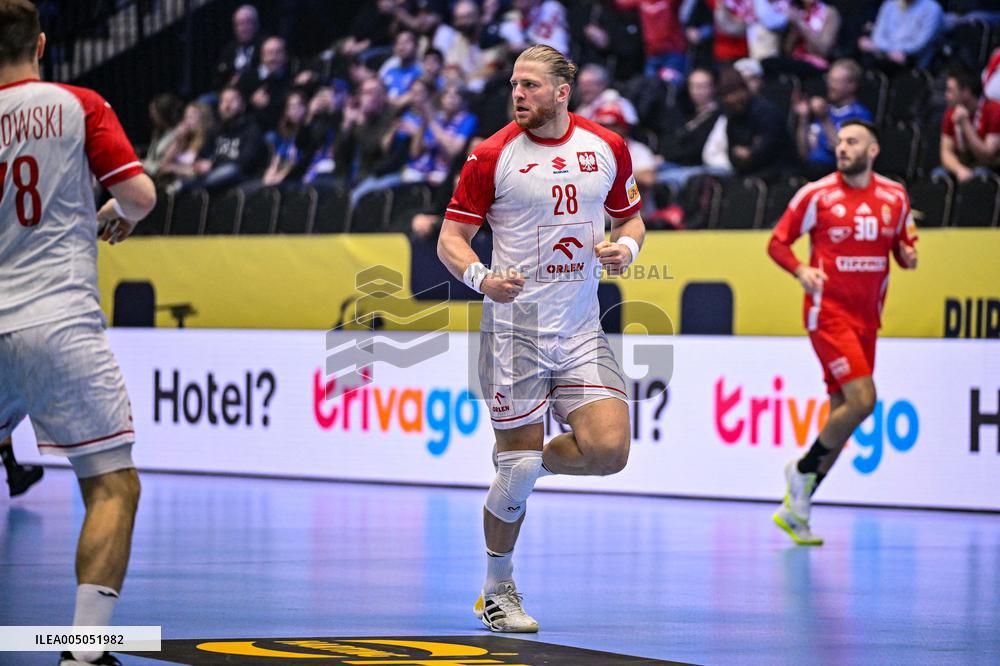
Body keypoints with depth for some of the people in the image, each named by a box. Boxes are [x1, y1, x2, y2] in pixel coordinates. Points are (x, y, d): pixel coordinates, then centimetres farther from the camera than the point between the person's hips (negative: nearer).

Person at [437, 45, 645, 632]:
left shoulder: (608, 147, 5)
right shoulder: (493, 155, -5)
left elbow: (631, 217, 19)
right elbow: (451, 237, -2)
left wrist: (626, 246, -4)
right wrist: (481, 277, -22)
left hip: (582, 331, 3)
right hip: (516, 326, -3)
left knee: (609, 450, -13)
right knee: (518, 463, -2)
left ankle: (525, 466, 19)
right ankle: (499, 591, 17)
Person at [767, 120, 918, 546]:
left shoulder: (895, 197, 7)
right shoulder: (817, 194, -5)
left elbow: (903, 246, 18)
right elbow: (777, 242, 1)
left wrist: (909, 255, -6)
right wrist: (800, 270, -18)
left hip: (867, 319, 6)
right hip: (828, 312, -5)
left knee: (843, 413, 6)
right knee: (862, 400, -20)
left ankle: (796, 508, 15)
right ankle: (804, 469, 2)